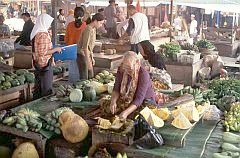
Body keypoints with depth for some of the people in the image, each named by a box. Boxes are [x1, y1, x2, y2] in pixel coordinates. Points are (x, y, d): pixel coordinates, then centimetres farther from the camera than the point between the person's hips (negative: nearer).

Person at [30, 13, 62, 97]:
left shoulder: (36, 33, 9)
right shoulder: (43, 35, -20)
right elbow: (43, 52, -24)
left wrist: (53, 49, 17)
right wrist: (55, 49, -13)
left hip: (38, 64, 10)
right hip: (45, 64, -10)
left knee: (39, 88, 19)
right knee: (47, 90, 0)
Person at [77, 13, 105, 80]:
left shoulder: (93, 29, 9)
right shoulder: (88, 30, -21)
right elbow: (85, 47, -25)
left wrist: (92, 58, 19)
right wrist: (88, 62, -26)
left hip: (87, 55, 10)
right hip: (82, 55, -10)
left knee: (91, 77, 14)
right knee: (84, 78, -6)